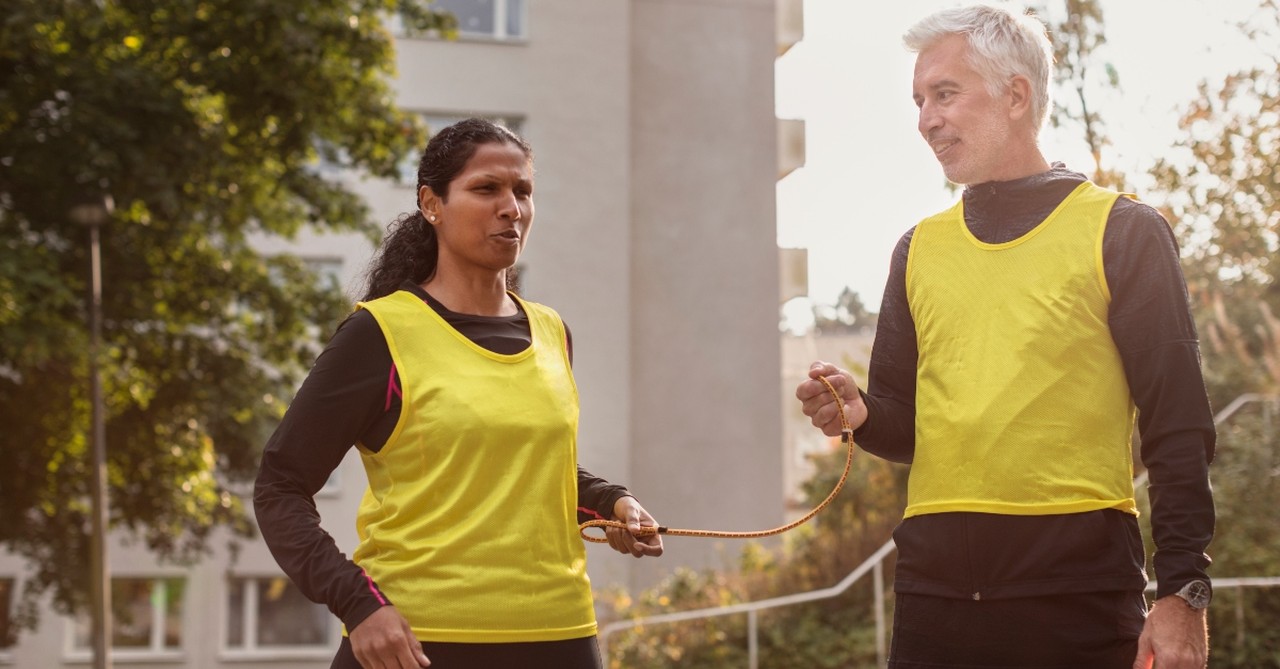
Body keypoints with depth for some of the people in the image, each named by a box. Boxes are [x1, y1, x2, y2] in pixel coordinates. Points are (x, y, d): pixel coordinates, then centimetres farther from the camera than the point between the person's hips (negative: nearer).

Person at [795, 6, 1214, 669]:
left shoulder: (1120, 232, 1)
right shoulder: (920, 248, 14)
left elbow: (1177, 433, -3)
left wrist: (1181, 592, -10)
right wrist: (861, 414, -5)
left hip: (1080, 586, -4)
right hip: (936, 583, 4)